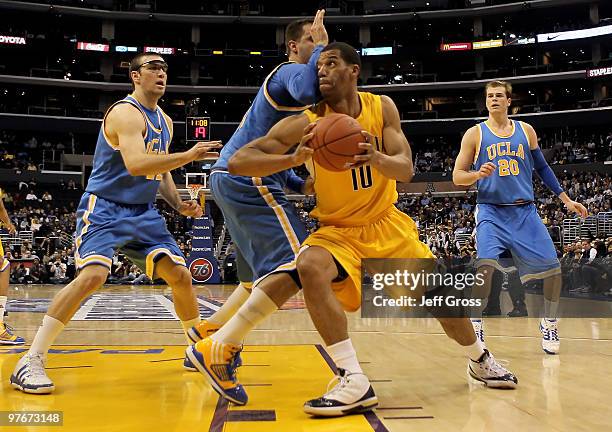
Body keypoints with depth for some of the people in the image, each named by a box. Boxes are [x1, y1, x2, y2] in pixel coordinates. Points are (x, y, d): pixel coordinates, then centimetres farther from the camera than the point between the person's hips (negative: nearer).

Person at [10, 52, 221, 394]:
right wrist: (188, 156, -32)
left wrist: (179, 204, 8)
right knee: (93, 275, -26)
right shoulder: (126, 113, -14)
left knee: (181, 275, 0)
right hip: (105, 209, -7)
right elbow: (135, 164, -30)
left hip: (144, 212, 8)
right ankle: (30, 363, -15)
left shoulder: (165, 121, 13)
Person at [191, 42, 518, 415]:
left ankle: (480, 360, 36)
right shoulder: (306, 122, -18)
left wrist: (376, 158, -39)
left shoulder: (382, 107, -8)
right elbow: (238, 162, -24)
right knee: (310, 267, -34)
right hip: (338, 230, -2)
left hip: (387, 223, 3)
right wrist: (294, 158, -41)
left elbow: (406, 169, -16)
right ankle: (355, 382, -29)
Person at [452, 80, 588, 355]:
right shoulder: (475, 133, 2)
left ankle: (549, 324, 23)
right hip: (491, 211, -3)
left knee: (553, 268, 0)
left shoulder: (526, 130, 10)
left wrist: (566, 200, 13)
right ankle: (475, 327, -9)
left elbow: (542, 168, 17)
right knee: (486, 265, -24)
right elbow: (457, 177, 1)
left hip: (525, 211, 3)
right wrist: (479, 174, -20)